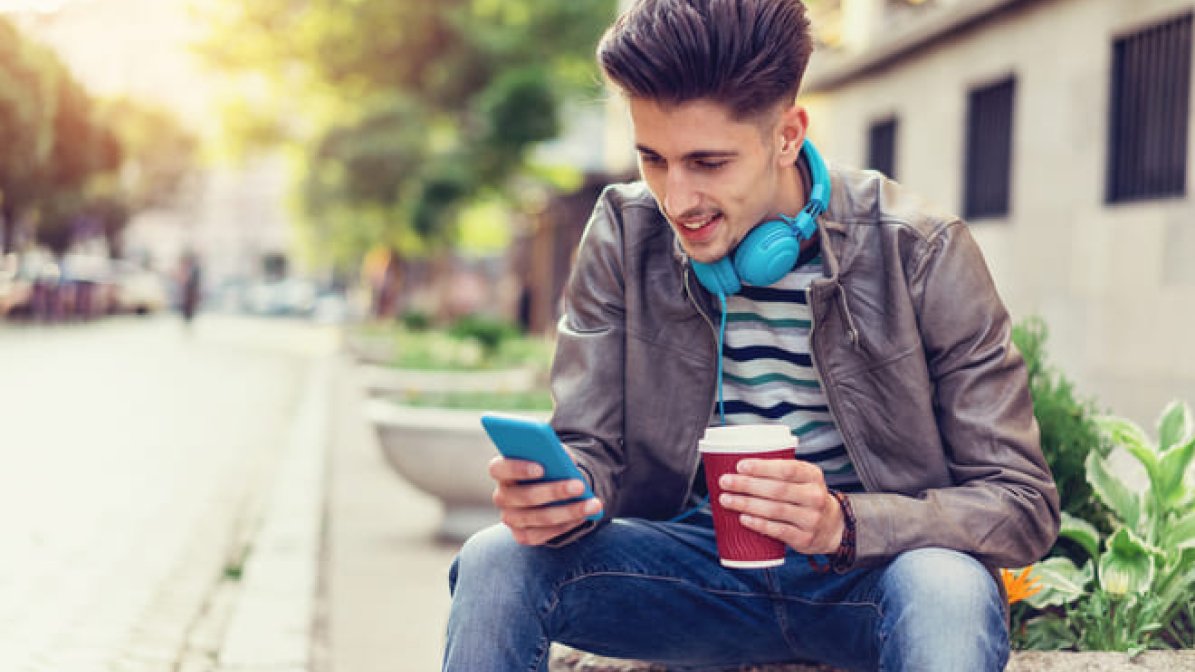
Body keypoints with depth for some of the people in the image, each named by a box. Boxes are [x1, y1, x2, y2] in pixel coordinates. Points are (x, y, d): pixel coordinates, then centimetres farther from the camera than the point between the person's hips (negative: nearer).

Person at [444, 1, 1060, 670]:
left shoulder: (922, 252, -13)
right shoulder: (625, 235, -4)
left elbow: (1024, 504, -12)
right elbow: (593, 450, 0)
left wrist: (843, 523, -29)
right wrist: (563, 492, -26)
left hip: (872, 573, -2)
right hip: (703, 572, 3)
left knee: (950, 593, -36)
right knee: (497, 561, -21)